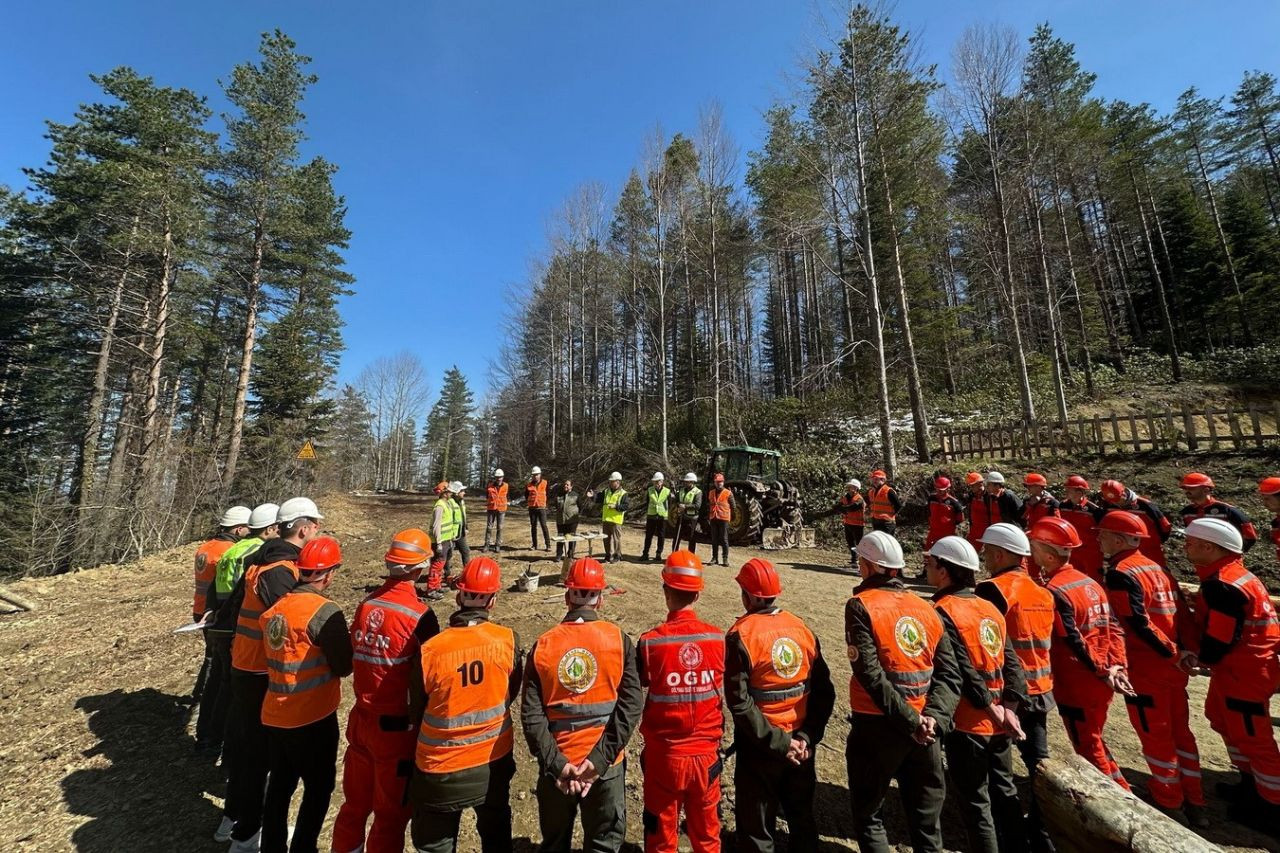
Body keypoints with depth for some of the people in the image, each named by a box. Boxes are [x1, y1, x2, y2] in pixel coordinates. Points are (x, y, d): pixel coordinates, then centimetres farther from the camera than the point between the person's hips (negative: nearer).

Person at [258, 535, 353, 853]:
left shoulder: (274, 606, -3)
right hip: (313, 719, -7)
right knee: (319, 789, 14)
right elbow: (344, 666, -17)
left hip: (274, 716, 7)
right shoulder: (324, 611, -25)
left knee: (279, 785, 25)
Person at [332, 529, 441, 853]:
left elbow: (353, 659, 4)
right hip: (397, 728, -5)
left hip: (361, 720, 6)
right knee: (391, 816, 15)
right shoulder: (419, 614, -24)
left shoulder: (364, 604, -7)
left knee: (354, 805, 26)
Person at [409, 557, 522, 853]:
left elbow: (417, 710, -5)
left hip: (441, 769, -1)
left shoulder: (430, 650, -23)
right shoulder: (508, 640, -20)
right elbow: (510, 694, -2)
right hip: (495, 761, 2)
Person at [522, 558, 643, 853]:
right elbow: (631, 706, -16)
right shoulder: (619, 640, -11)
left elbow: (531, 714, -12)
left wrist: (556, 763, -11)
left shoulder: (543, 645, -8)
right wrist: (599, 759, -15)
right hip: (606, 766, -1)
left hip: (556, 765, 2)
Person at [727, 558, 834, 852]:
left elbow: (739, 702, -23)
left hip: (760, 749, -4)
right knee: (803, 819, 26)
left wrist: (776, 741, -16)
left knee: (757, 829, 16)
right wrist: (807, 736, -5)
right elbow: (825, 692, -5)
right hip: (801, 745, 5)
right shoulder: (802, 629, -5)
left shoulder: (741, 635, -19)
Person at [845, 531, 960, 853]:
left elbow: (870, 673, -21)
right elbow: (950, 673, -3)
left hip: (878, 726, -5)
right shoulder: (926, 609, 3)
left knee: (868, 813, 16)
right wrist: (934, 716, -10)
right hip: (924, 729, 5)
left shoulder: (861, 606, -14)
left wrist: (909, 720, -14)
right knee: (925, 818, 23)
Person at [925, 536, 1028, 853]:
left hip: (968, 724, -7)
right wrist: (1008, 708, -4)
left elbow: (964, 671, -23)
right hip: (999, 723, 7)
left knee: (976, 803, 10)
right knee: (1004, 791, 23)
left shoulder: (944, 612, -20)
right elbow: (1011, 661, 1)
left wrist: (992, 710, -13)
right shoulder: (990, 607, 3)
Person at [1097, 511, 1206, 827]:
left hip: (1144, 669, -8)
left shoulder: (1120, 574, -20)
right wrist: (1181, 651, 8)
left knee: (1155, 735, 10)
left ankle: (1169, 800, 25)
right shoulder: (1157, 568, 7)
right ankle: (1194, 802, 30)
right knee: (1179, 730, 19)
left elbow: (1139, 624, -23)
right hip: (1174, 666, 8)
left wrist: (1172, 653, -10)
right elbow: (1181, 613, 9)